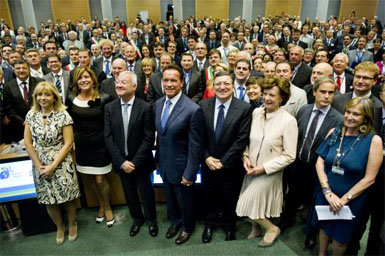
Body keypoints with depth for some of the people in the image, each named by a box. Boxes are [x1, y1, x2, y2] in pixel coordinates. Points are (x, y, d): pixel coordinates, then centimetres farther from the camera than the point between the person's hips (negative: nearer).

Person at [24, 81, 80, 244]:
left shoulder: (63, 115, -10)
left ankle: (72, 224, 35)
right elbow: (28, 143, 4)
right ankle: (59, 227, 37)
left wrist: (53, 166, -13)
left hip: (62, 164, -3)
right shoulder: (31, 115, 0)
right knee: (48, 200, 13)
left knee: (68, 198, 7)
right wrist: (38, 165, -3)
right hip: (40, 165, 3)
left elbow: (68, 143, -12)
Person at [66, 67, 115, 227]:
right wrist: (72, 140, 3)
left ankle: (107, 207, 28)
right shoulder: (71, 100, 0)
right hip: (82, 146, 3)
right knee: (91, 179, 15)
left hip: (100, 145, -3)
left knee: (100, 180, 3)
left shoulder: (104, 99, -9)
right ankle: (101, 206, 38)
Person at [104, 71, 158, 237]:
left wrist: (135, 162, -16)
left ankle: (151, 220, 39)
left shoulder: (145, 108, -13)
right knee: (129, 193, 18)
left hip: (140, 161, -3)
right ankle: (137, 219, 43)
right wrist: (122, 162, -12)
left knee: (146, 192, 13)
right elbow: (108, 138, -5)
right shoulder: (109, 108, -3)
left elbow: (149, 138, -14)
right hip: (121, 161, 3)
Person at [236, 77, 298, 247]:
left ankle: (272, 228, 23)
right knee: (253, 202, 18)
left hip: (270, 172, -5)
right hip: (252, 169, 5)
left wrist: (264, 167, -17)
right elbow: (247, 139, 7)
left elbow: (289, 156, -14)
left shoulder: (289, 121, -18)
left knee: (247, 202, -4)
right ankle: (256, 227, 49)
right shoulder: (255, 113, -6)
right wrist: (245, 157, -9)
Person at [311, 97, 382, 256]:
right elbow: (320, 162, -5)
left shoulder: (374, 140, -15)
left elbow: (369, 178, -14)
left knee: (340, 238, 15)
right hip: (325, 194, 3)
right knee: (324, 228, 22)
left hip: (351, 199, -3)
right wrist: (328, 192, -13)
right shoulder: (334, 133, -5)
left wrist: (344, 199, -14)